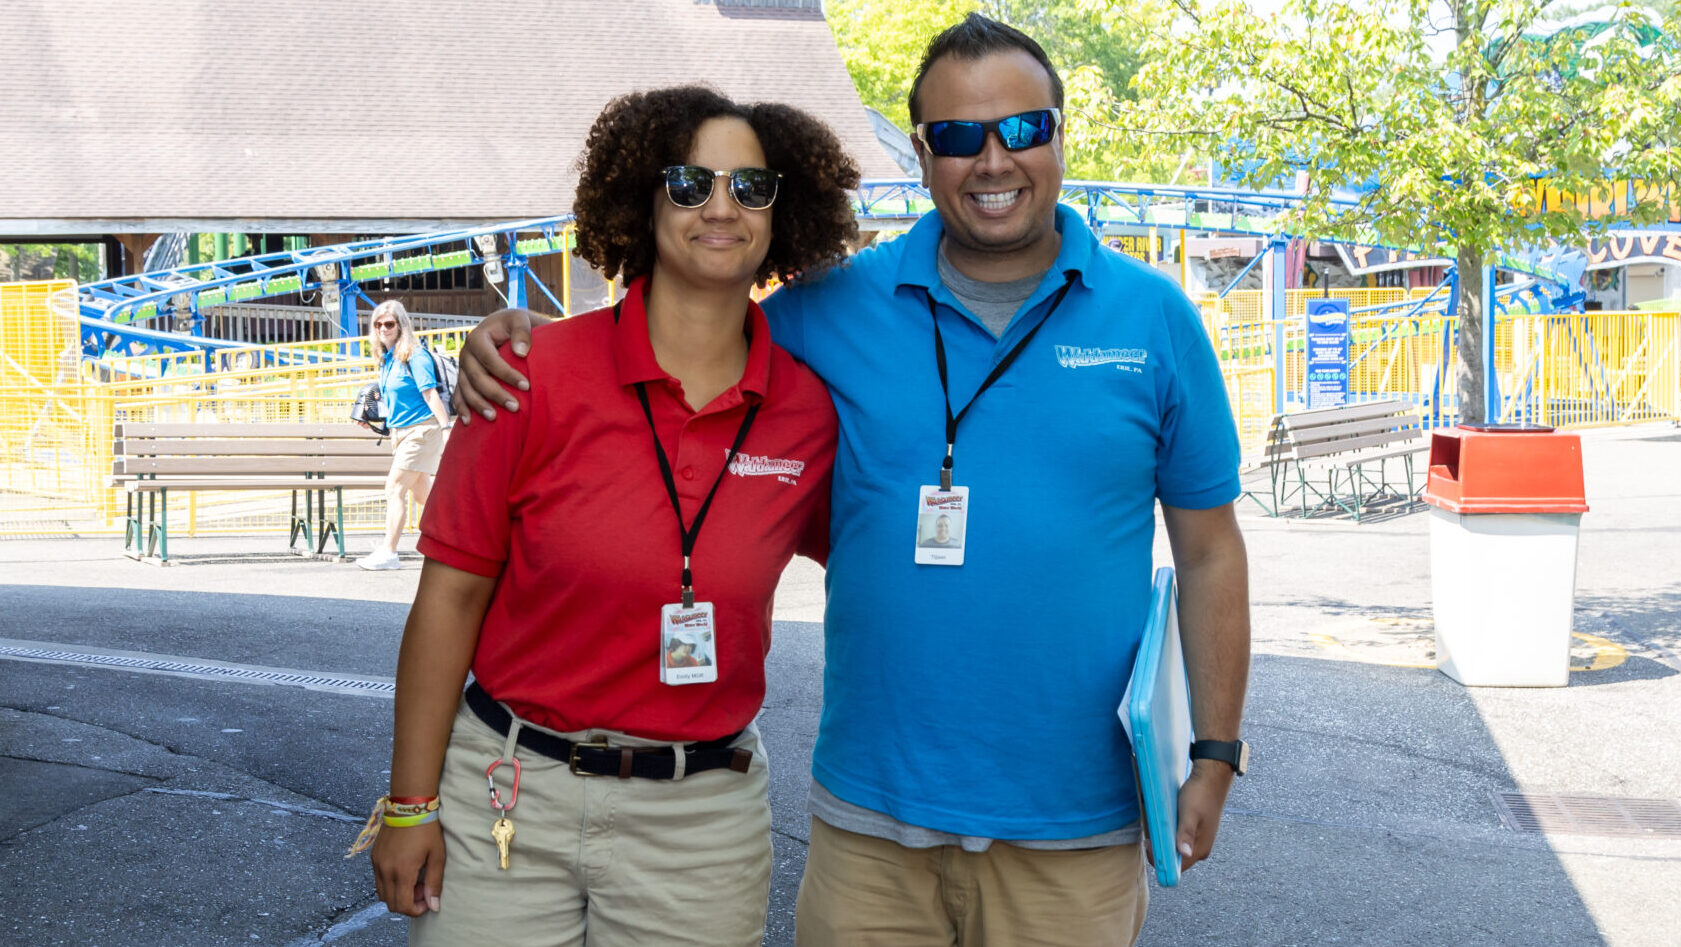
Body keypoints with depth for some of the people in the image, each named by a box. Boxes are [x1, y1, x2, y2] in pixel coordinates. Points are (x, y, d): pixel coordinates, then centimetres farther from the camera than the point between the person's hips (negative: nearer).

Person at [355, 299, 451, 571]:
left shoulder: (414, 356, -14)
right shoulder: (386, 358, 11)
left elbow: (431, 395, -19)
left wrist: (446, 428, -24)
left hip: (421, 429, -9)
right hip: (400, 431, 9)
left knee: (395, 487, -11)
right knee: (421, 492, 14)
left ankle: (388, 552, -9)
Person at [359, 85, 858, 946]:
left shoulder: (813, 409, -3)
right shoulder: (538, 374, -9)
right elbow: (451, 592, -5)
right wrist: (410, 804, -4)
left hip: (700, 818, 2)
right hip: (510, 796, -1)